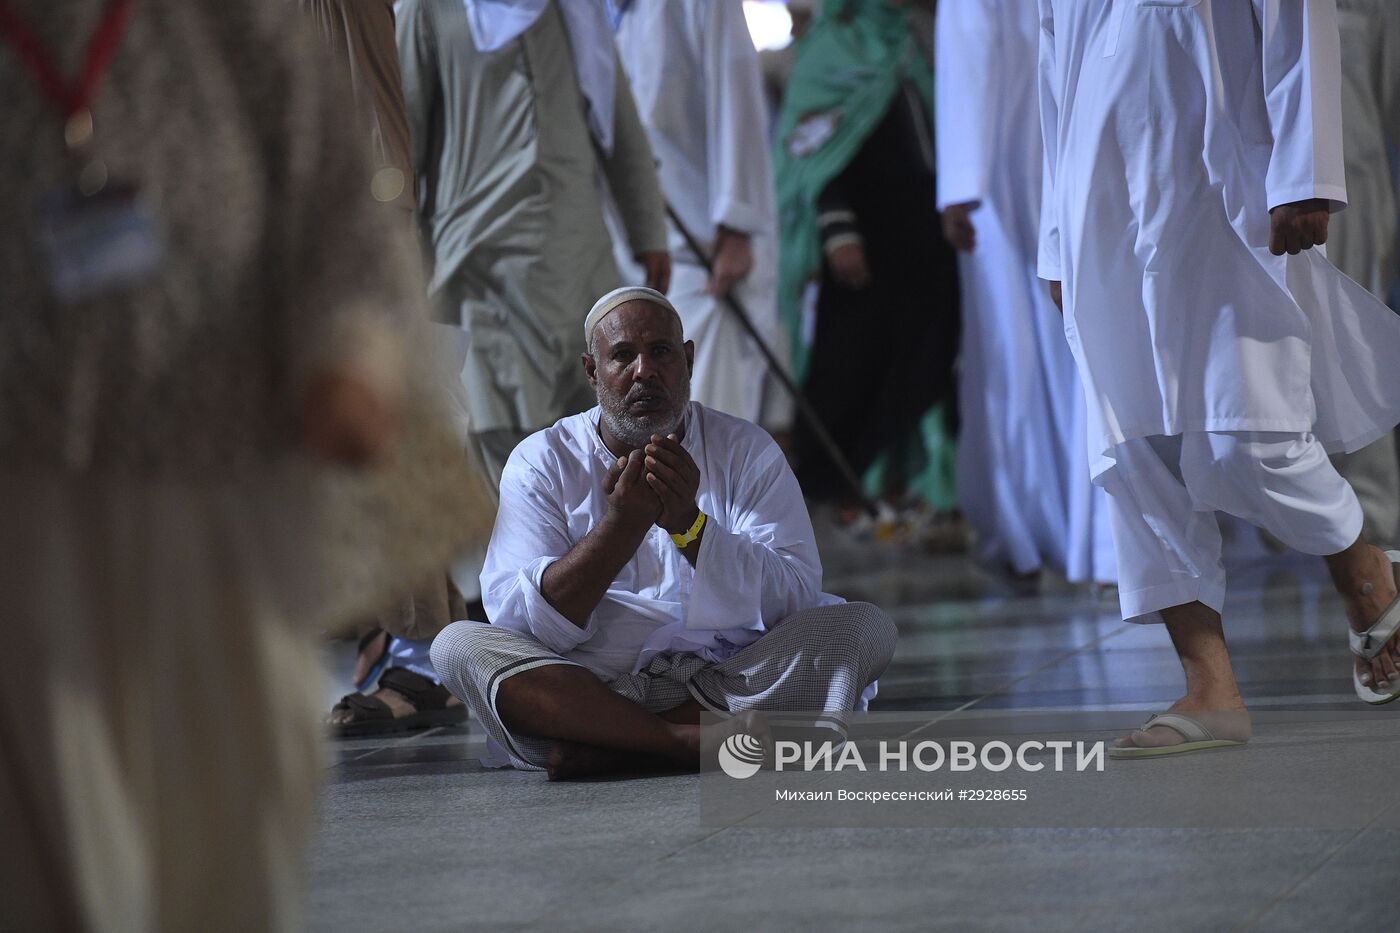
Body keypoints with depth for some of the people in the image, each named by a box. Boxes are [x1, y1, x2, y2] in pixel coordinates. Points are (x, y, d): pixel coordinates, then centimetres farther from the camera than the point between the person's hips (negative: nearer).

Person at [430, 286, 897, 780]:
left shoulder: (745, 450, 6)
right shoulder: (541, 462, 4)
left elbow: (793, 601, -7)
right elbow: (516, 621, -10)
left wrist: (689, 525, -22)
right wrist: (623, 524, -23)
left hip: (730, 683, 1)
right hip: (588, 687, -1)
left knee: (863, 626, -20)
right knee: (458, 644, -24)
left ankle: (609, 750, -23)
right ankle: (695, 742, -30)